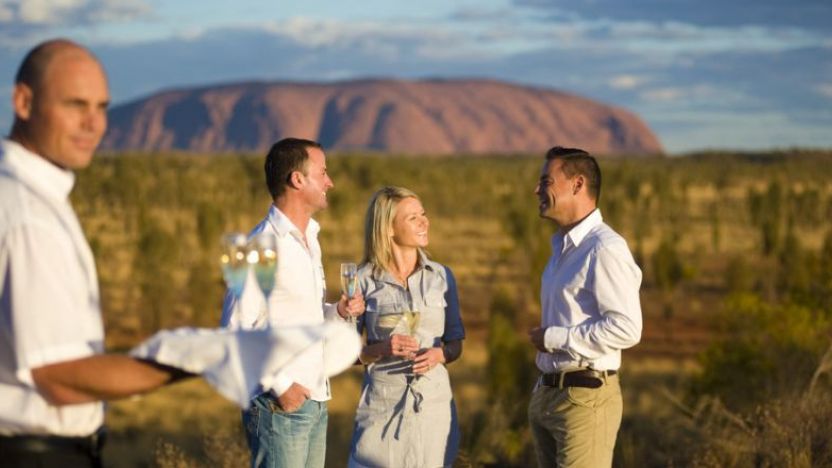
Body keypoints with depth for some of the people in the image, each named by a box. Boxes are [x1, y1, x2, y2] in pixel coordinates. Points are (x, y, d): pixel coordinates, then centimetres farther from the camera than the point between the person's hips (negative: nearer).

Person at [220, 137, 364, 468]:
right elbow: (235, 330, -16)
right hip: (281, 403, -8)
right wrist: (280, 386, -16)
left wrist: (337, 312, 4)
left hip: (315, 401, 8)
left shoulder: (309, 239, 14)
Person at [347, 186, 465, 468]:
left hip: (433, 402, 2)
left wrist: (439, 355, -10)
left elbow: (456, 344, 12)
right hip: (382, 402, -2)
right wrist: (381, 349, -16)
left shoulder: (441, 277, 6)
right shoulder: (365, 281, -1)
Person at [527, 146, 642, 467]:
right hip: (547, 394, 9)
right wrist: (544, 387, 14)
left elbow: (626, 328, -23)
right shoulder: (562, 247, 15)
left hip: (585, 397, -9)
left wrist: (554, 338, -16)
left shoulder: (604, 248, -15)